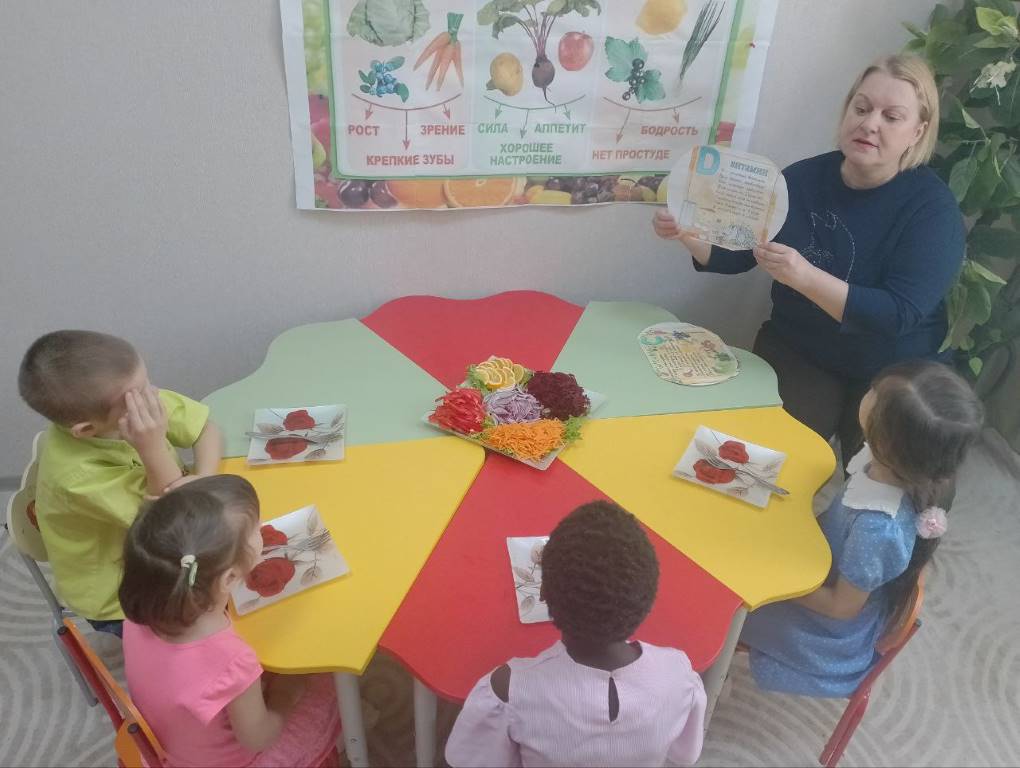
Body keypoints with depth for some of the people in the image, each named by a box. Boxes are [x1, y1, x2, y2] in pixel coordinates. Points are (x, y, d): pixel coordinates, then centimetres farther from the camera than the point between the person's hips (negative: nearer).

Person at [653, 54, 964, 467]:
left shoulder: (933, 208, -15)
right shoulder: (804, 177, -5)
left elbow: (898, 316, -26)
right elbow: (738, 253, 4)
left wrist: (804, 277, -40)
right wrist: (687, 234, -17)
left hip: (891, 375, -1)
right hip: (795, 350, 2)